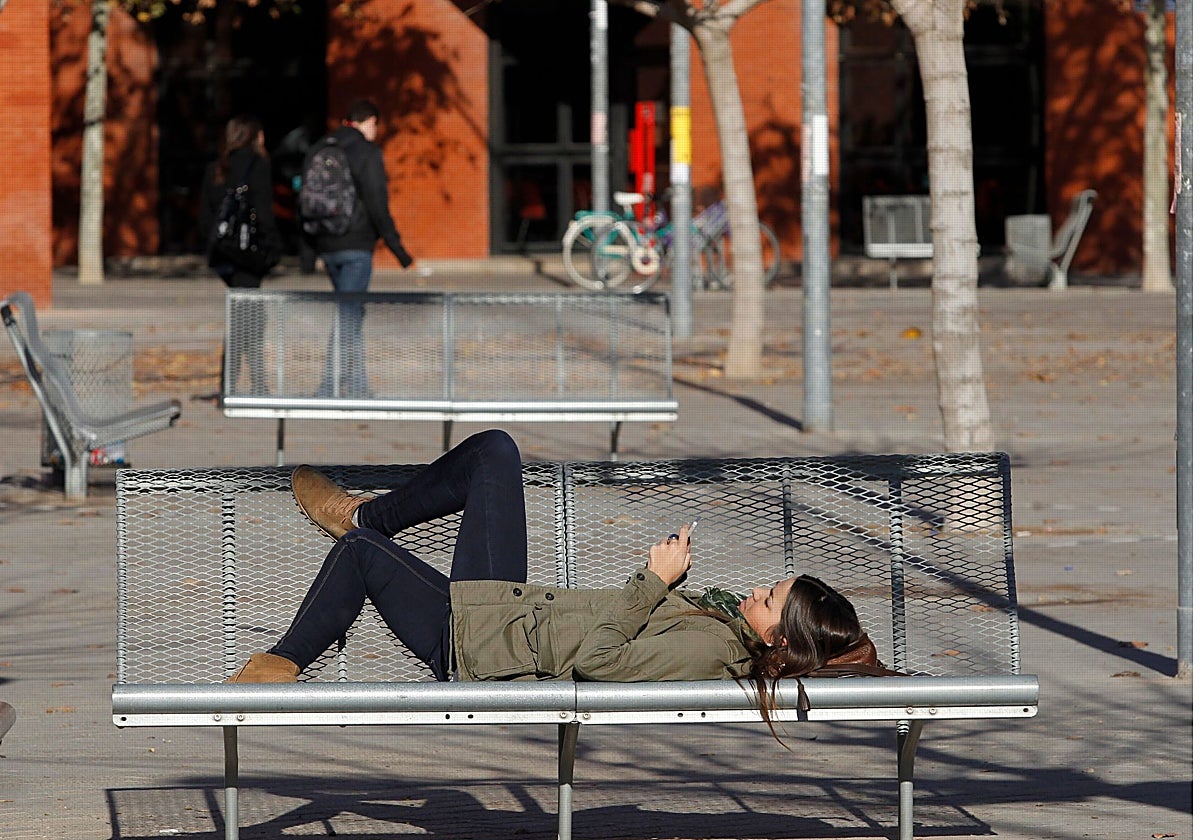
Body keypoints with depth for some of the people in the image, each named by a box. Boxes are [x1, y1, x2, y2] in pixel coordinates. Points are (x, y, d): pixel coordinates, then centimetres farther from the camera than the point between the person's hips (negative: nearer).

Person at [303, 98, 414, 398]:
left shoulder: (317, 150, 12)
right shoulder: (367, 152, -10)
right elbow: (377, 205, -14)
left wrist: (311, 244, 21)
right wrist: (397, 247, -8)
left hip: (326, 246, 7)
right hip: (356, 245, -7)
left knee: (350, 314, 16)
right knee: (348, 316, -6)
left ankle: (356, 387, 16)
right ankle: (328, 389, -11)